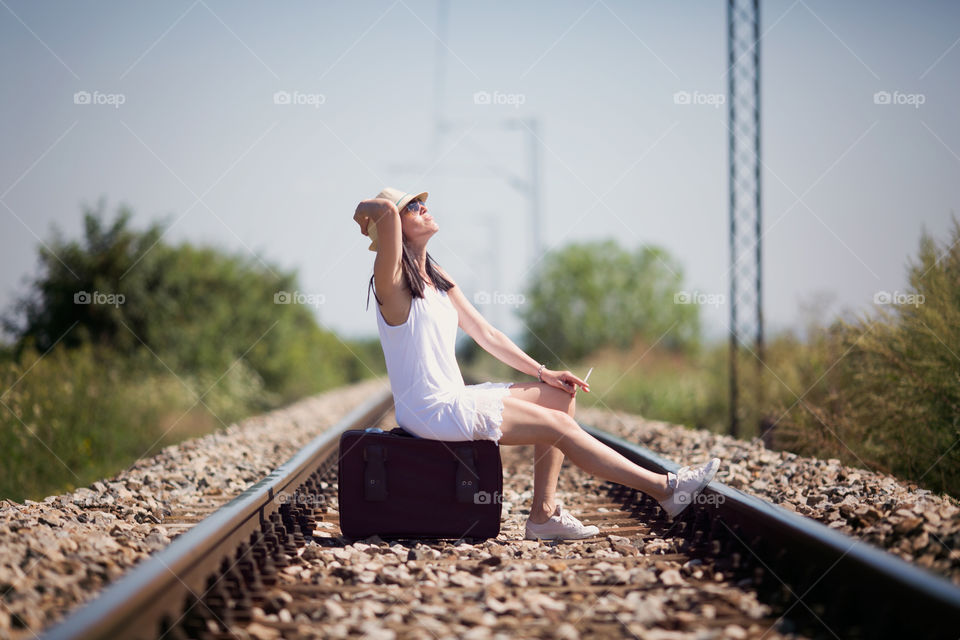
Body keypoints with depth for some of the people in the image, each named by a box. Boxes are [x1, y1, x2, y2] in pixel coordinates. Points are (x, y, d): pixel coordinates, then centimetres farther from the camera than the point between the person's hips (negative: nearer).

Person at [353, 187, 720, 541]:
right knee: (559, 426, -9)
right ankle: (663, 489, 0)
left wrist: (543, 373, 14)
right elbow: (384, 209, -31)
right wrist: (365, 212, -9)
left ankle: (544, 513, 2)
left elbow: (486, 334, 18)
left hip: (455, 399, 10)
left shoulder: (439, 280, 14)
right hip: (432, 414, -10)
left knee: (562, 398, 8)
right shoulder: (392, 283, -14)